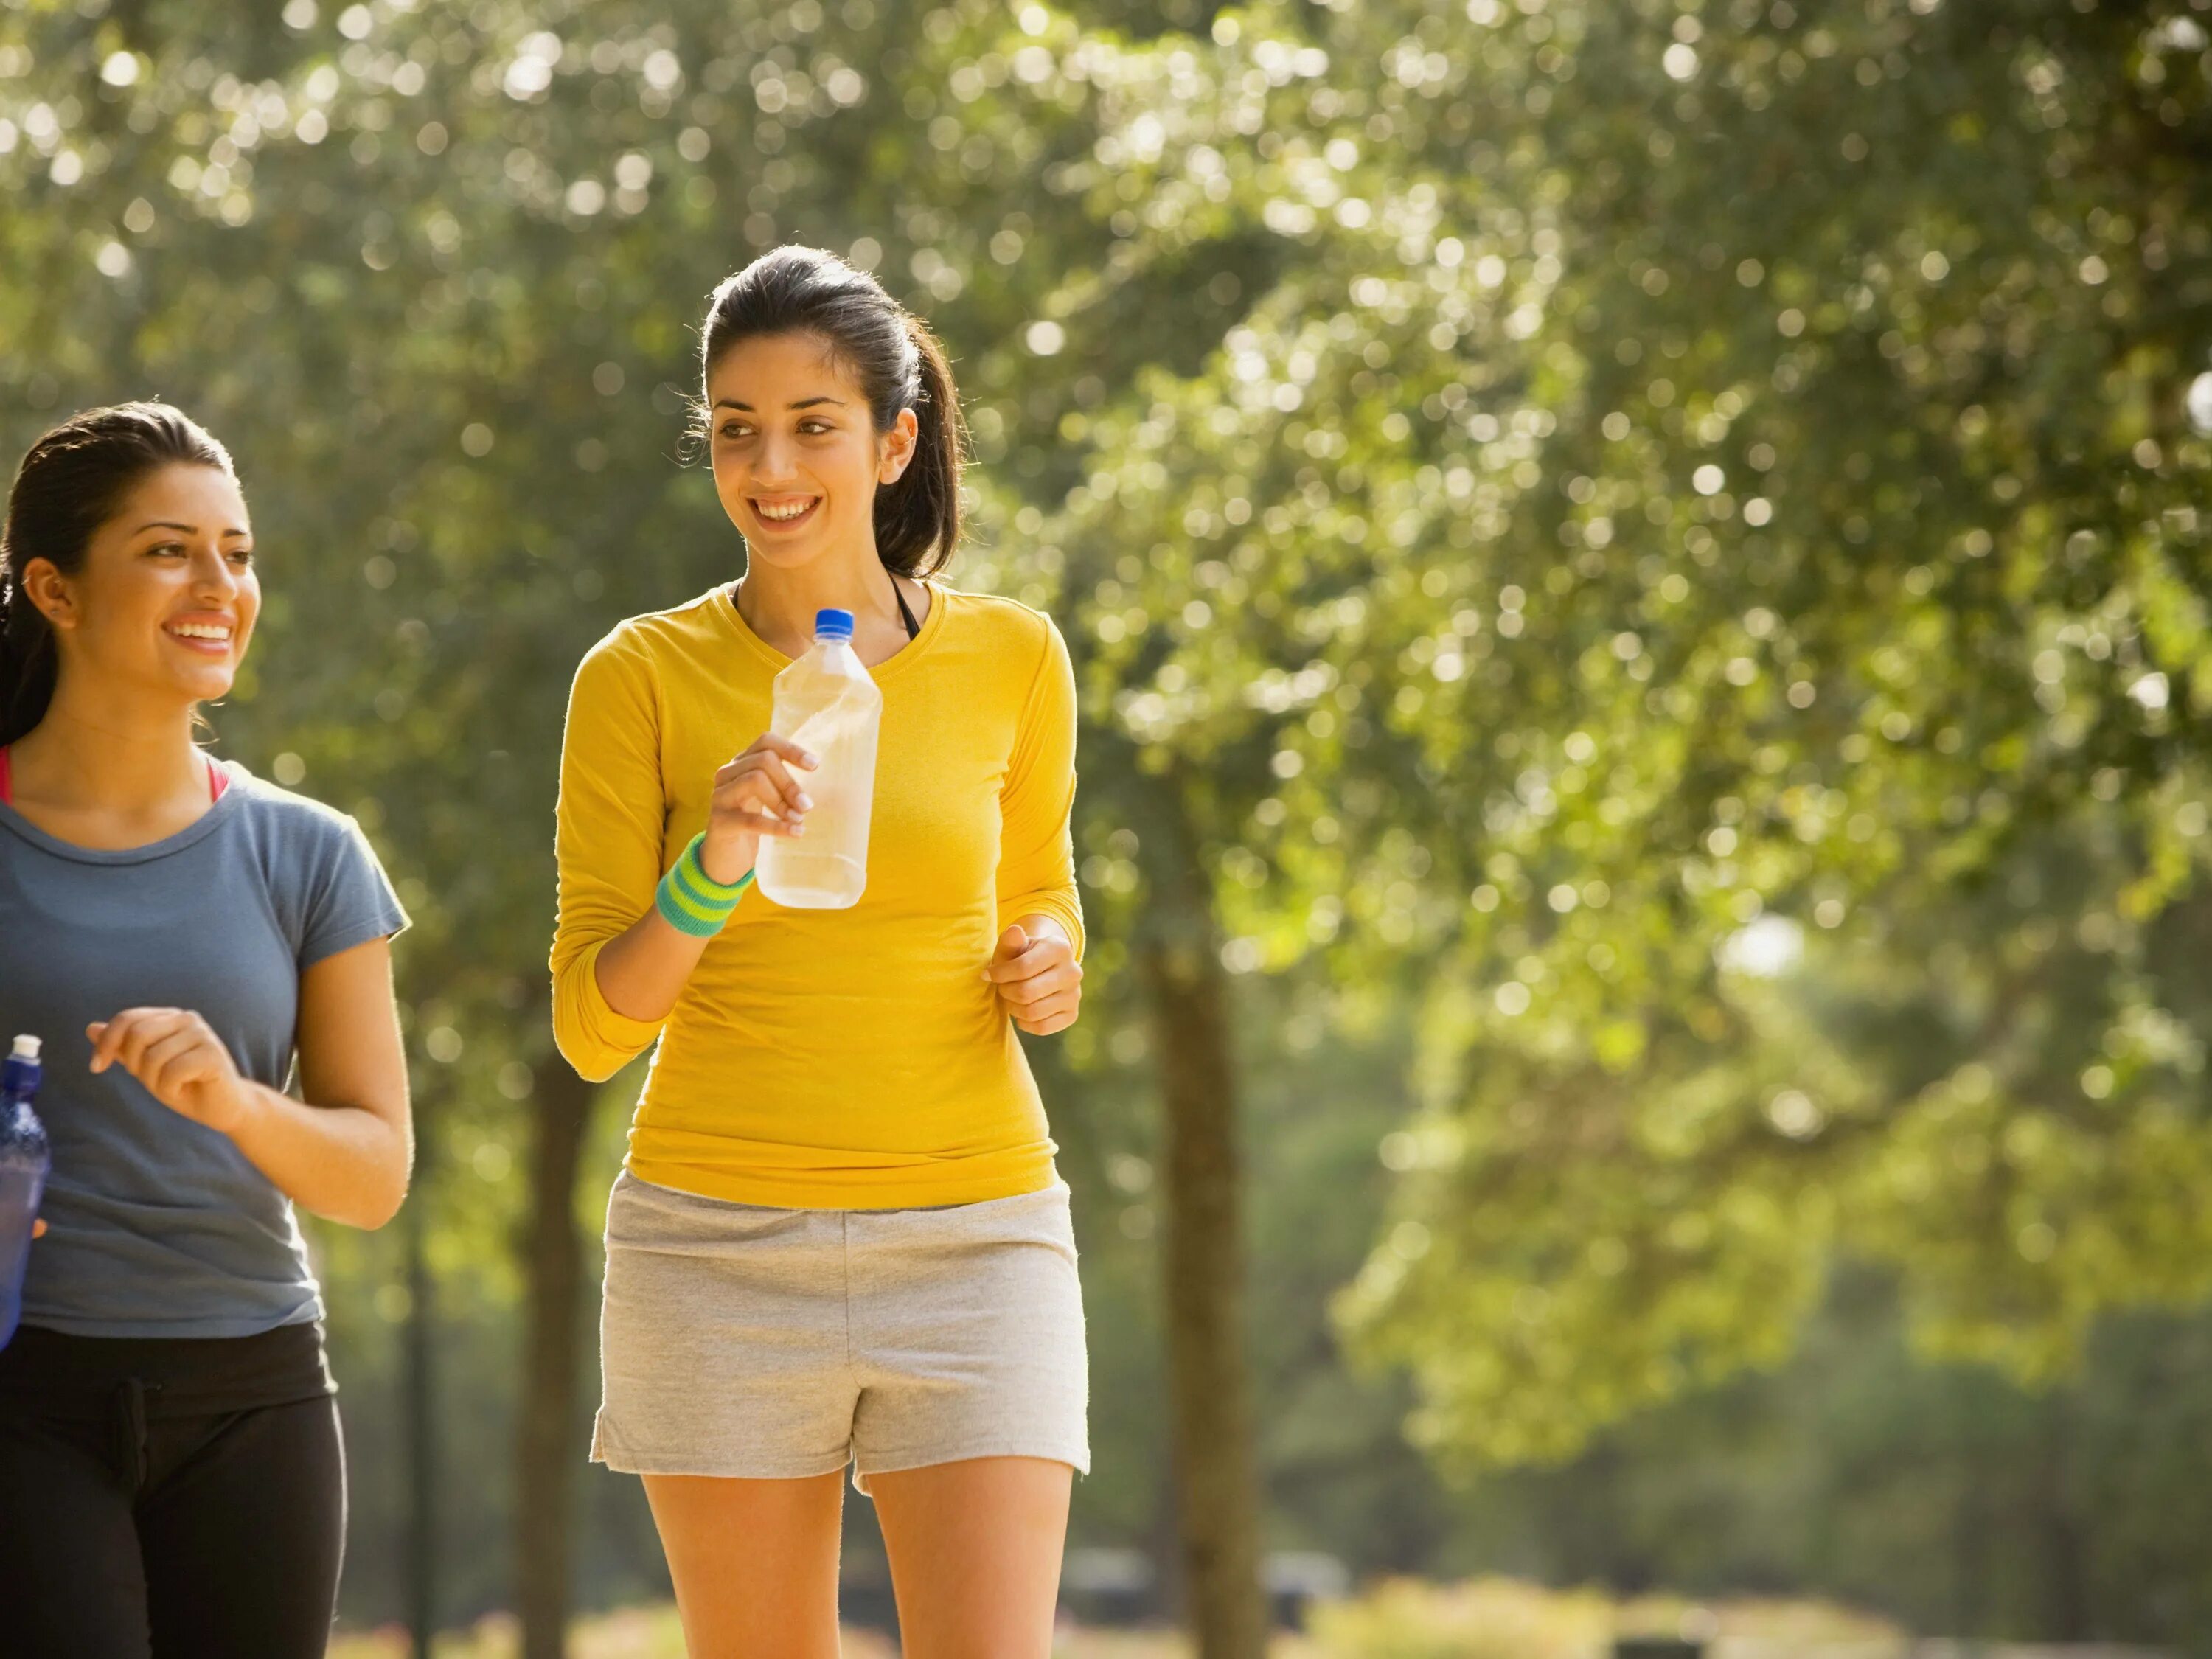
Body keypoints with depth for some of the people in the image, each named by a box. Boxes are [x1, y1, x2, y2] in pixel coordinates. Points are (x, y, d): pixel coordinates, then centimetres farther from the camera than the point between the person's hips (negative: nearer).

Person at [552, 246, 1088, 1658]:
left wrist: (1051, 966, 0)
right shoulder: (641, 678, 0)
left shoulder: (1012, 660, 4)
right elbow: (593, 1026, -3)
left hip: (973, 1238, 1)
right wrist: (710, 868, -21)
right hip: (720, 1241, 0)